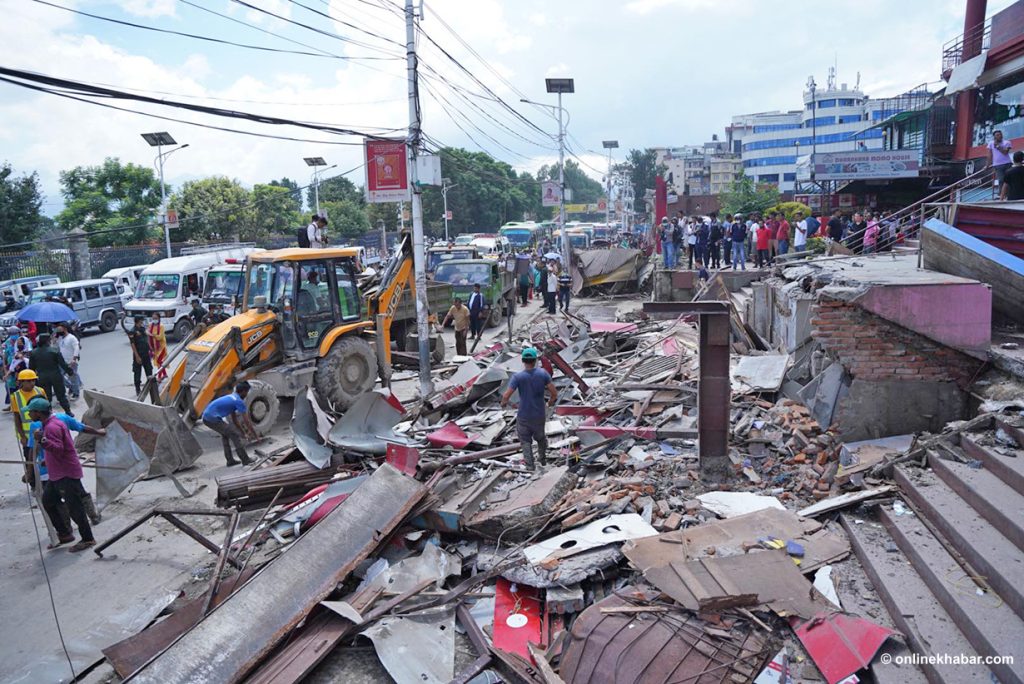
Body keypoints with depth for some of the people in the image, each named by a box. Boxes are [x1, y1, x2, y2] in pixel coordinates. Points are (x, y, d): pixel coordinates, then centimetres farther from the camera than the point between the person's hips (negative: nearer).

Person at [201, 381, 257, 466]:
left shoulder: (231, 397, 22)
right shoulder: (239, 401, -7)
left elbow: (234, 420, 28)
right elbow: (246, 421, -5)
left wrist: (243, 432, 31)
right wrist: (254, 434, 5)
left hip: (206, 417, 10)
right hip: (213, 418, -10)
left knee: (225, 434, 26)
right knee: (235, 435, -1)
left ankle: (230, 460, 26)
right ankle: (245, 460, 2)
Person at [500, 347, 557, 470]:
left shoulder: (518, 377, -16)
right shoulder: (543, 373, -11)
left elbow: (506, 396, -20)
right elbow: (554, 393, -11)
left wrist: (504, 403, 3)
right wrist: (552, 400, 11)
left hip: (523, 416, -2)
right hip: (539, 415, 2)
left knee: (525, 440, 16)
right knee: (540, 437, 26)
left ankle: (530, 464, 8)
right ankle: (542, 458, 45)